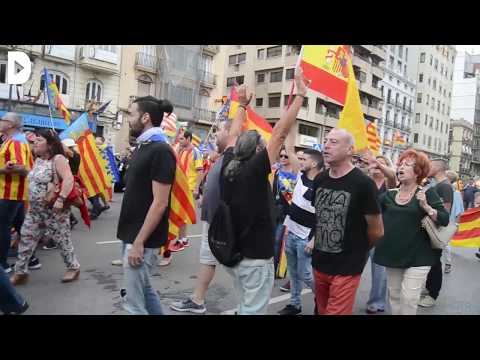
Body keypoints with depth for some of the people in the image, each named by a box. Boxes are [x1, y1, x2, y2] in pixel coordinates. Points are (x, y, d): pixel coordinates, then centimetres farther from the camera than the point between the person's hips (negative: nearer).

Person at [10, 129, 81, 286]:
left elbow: (69, 179, -27)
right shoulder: (38, 160, 12)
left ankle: (73, 267, 21)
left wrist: (60, 200, -34)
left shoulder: (58, 159, -15)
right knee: (25, 239, 9)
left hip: (53, 210, -8)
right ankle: (20, 272, 21)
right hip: (35, 210, 8)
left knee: (62, 240, 4)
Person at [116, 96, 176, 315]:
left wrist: (139, 242, -20)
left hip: (142, 239, -9)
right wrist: (131, 237, 17)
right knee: (143, 289, 21)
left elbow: (160, 203, -22)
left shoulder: (160, 151, -18)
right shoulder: (142, 146, 11)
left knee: (134, 302, 2)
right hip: (132, 235, 9)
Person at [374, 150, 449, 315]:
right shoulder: (389, 194, 5)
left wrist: (426, 207, -26)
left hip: (418, 256, -4)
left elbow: (445, 219, -10)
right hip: (393, 254, 4)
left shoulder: (427, 193, -5)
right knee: (394, 296, 14)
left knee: (409, 298, -3)